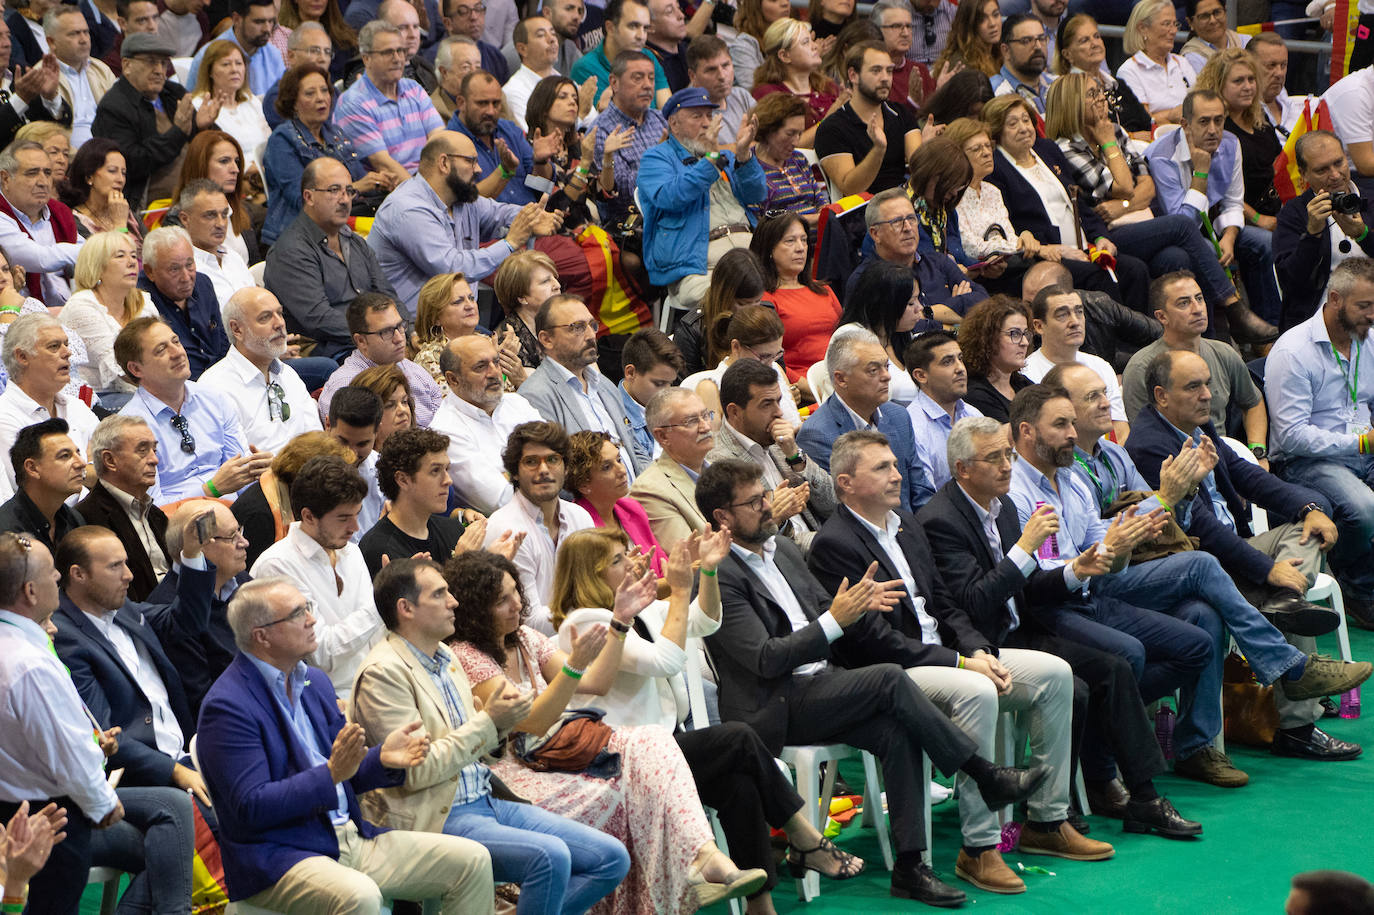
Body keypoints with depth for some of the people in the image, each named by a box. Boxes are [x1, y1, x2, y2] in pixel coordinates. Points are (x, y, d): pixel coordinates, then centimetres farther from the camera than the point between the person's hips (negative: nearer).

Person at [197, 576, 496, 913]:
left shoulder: (315, 682, 15)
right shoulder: (227, 706, -12)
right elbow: (251, 807, -19)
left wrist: (382, 759, -2)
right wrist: (331, 773, -26)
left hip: (347, 835, 8)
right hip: (276, 856, -8)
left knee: (472, 860, -1)